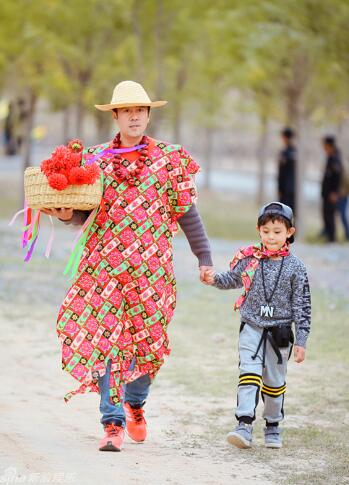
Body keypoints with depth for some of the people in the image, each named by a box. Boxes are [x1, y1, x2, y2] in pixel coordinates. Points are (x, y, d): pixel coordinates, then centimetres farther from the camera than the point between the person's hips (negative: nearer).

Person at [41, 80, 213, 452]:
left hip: (152, 266, 0)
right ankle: (112, 423, -6)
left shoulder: (170, 159, 5)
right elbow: (83, 212, 7)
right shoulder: (95, 159, 7)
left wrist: (204, 258, 8)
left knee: (147, 341, 7)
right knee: (105, 340, -8)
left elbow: (187, 212, 9)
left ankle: (135, 404, 34)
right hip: (104, 264, 0)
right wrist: (65, 213, -15)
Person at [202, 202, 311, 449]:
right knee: (249, 375, -13)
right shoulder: (250, 259, -2)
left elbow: (302, 305, -3)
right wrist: (214, 279, -7)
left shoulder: (295, 267, -5)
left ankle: (273, 427, 28)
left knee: (274, 382, 12)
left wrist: (301, 341, -5)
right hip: (252, 328, 0)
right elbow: (233, 279, 15)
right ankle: (245, 426, -19)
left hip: (280, 331, 0)